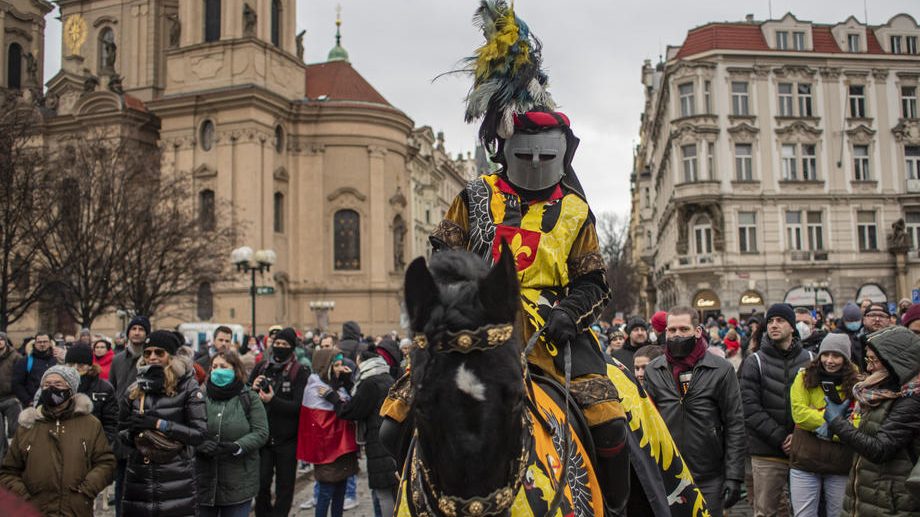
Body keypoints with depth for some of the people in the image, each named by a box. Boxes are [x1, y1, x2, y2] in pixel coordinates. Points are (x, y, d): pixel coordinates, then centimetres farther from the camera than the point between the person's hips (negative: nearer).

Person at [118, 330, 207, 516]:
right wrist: (133, 434, -4)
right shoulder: (135, 389, 10)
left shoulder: (187, 387, -3)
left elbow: (199, 433, -10)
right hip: (139, 476, 4)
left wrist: (159, 424, -16)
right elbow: (122, 431, 18)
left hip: (176, 478, -3)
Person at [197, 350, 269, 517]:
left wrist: (237, 447, -21)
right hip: (203, 480, 2)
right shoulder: (201, 396, 5)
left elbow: (261, 433, -6)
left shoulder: (249, 398, 1)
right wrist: (200, 444, -19)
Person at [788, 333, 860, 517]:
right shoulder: (804, 377, -1)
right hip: (805, 461, 0)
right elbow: (799, 413, -12)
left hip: (841, 465, 0)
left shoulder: (856, 383, -1)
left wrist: (831, 429, -20)